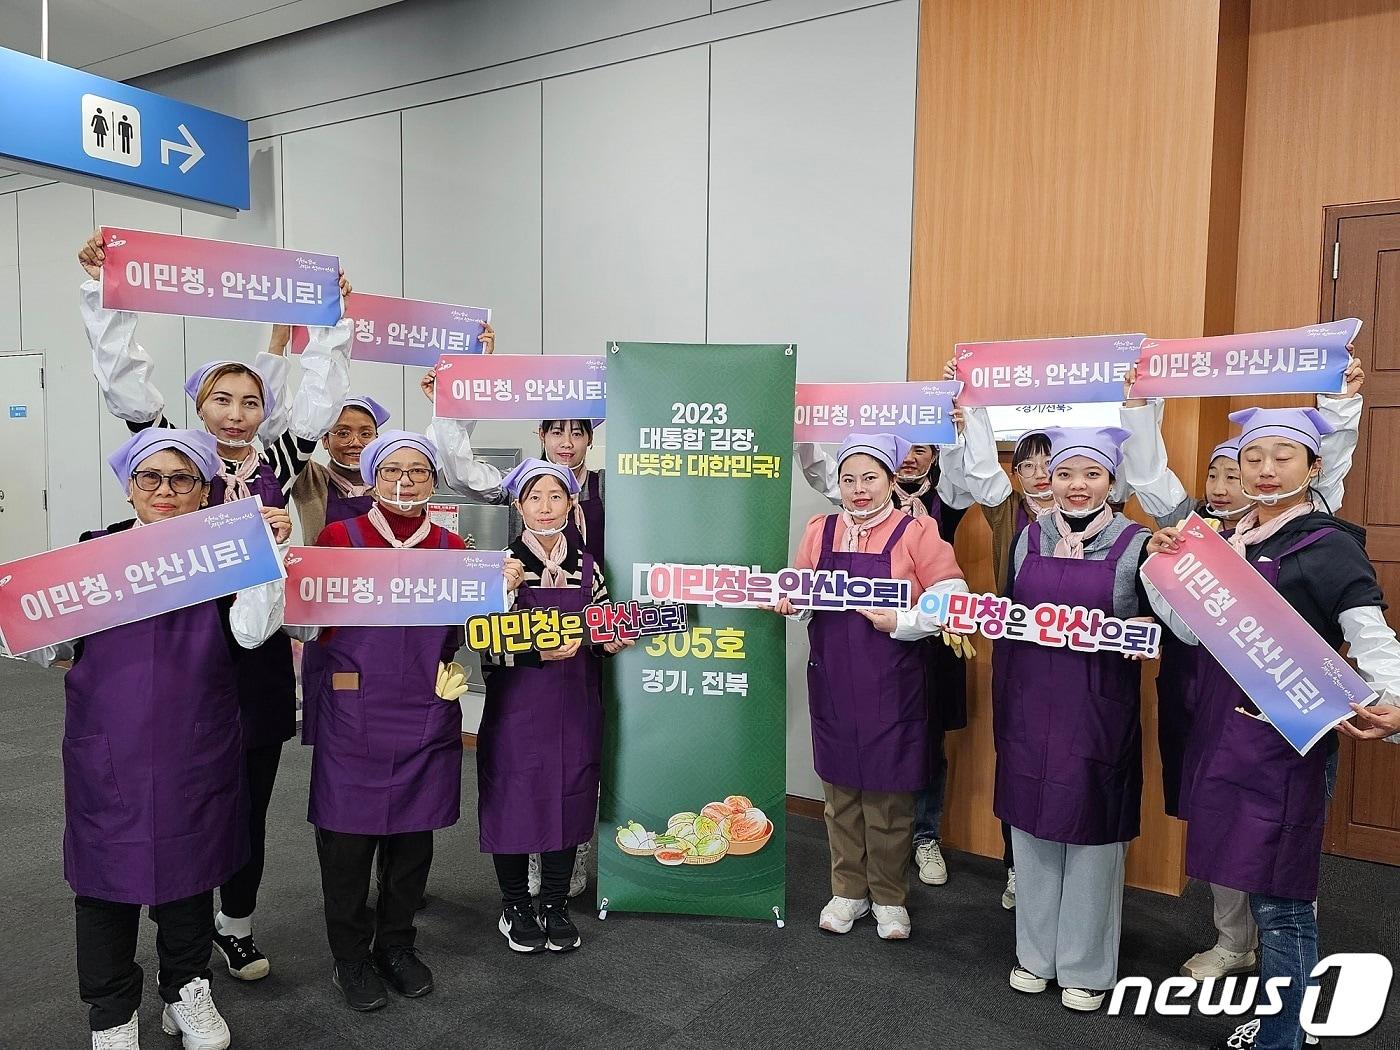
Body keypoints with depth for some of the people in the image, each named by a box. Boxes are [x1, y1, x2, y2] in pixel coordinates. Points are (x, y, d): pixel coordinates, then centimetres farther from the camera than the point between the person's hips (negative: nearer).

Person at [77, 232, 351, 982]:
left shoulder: (280, 460, 5)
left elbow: (320, 395, 10)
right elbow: (126, 379, -9)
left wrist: (332, 322, 9)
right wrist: (102, 292, -13)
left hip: (261, 647, 3)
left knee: (251, 801, 13)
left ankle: (237, 924, 31)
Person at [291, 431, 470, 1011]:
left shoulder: (452, 547, 7)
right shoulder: (338, 537, -2)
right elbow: (310, 623, -2)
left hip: (428, 713, 3)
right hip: (355, 712, -3)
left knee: (415, 830, 12)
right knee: (348, 832, 5)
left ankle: (397, 945, 31)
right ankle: (351, 956, 24)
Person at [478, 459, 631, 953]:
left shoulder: (588, 565, 6)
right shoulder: (503, 565, -6)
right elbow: (488, 646, -12)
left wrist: (611, 643, -4)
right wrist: (541, 654, -22)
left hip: (575, 704, 4)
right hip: (517, 704, -3)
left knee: (569, 798, 9)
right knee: (515, 798, 5)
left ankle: (555, 906, 27)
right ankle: (515, 907, 25)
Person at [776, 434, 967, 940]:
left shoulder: (916, 531, -4)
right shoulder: (819, 531, 8)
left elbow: (951, 598, -8)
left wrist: (901, 622, -19)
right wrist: (790, 602, -9)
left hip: (892, 685, -3)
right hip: (832, 683, 4)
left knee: (889, 793, 6)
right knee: (840, 790, 12)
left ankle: (889, 898, 23)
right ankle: (848, 891, 28)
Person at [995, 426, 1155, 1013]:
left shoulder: (1135, 544, -4)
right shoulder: (1029, 538, 6)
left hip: (1099, 711, -3)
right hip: (1031, 706, 3)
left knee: (1092, 832, 6)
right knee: (1031, 828, 11)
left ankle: (1086, 967, 25)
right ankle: (1035, 954, 29)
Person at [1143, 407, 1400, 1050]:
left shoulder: (1329, 546, -8)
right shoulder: (1230, 541, 12)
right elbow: (1194, 630, 11)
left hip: (1287, 743, -7)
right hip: (1223, 732, 7)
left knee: (1279, 899, 2)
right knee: (1257, 887, 19)